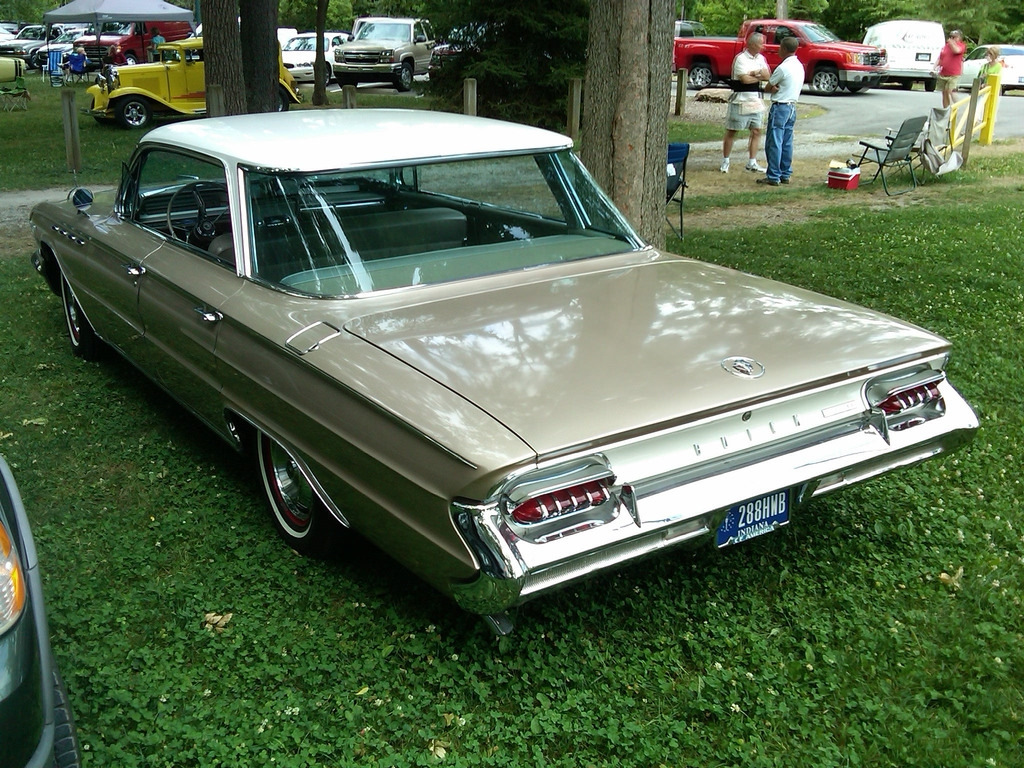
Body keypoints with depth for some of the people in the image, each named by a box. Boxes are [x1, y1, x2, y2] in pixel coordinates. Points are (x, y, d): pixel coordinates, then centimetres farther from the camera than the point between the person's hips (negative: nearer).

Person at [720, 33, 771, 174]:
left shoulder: (761, 58, 11)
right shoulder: (740, 58, -10)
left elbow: (767, 75, 0)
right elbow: (745, 79, -18)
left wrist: (754, 72, -16)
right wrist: (760, 76, -3)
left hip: (756, 100, 7)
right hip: (740, 100, -7)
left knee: (756, 131, 6)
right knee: (731, 131, -1)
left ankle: (752, 163, 12)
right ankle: (725, 162, 7)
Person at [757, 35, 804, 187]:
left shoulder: (783, 68, -16)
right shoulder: (799, 66, 11)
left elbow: (767, 88, -8)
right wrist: (777, 88, -4)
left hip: (780, 107, -9)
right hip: (792, 107, 9)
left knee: (774, 143, -5)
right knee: (786, 143, 11)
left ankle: (773, 177, -6)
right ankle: (785, 175, 15)